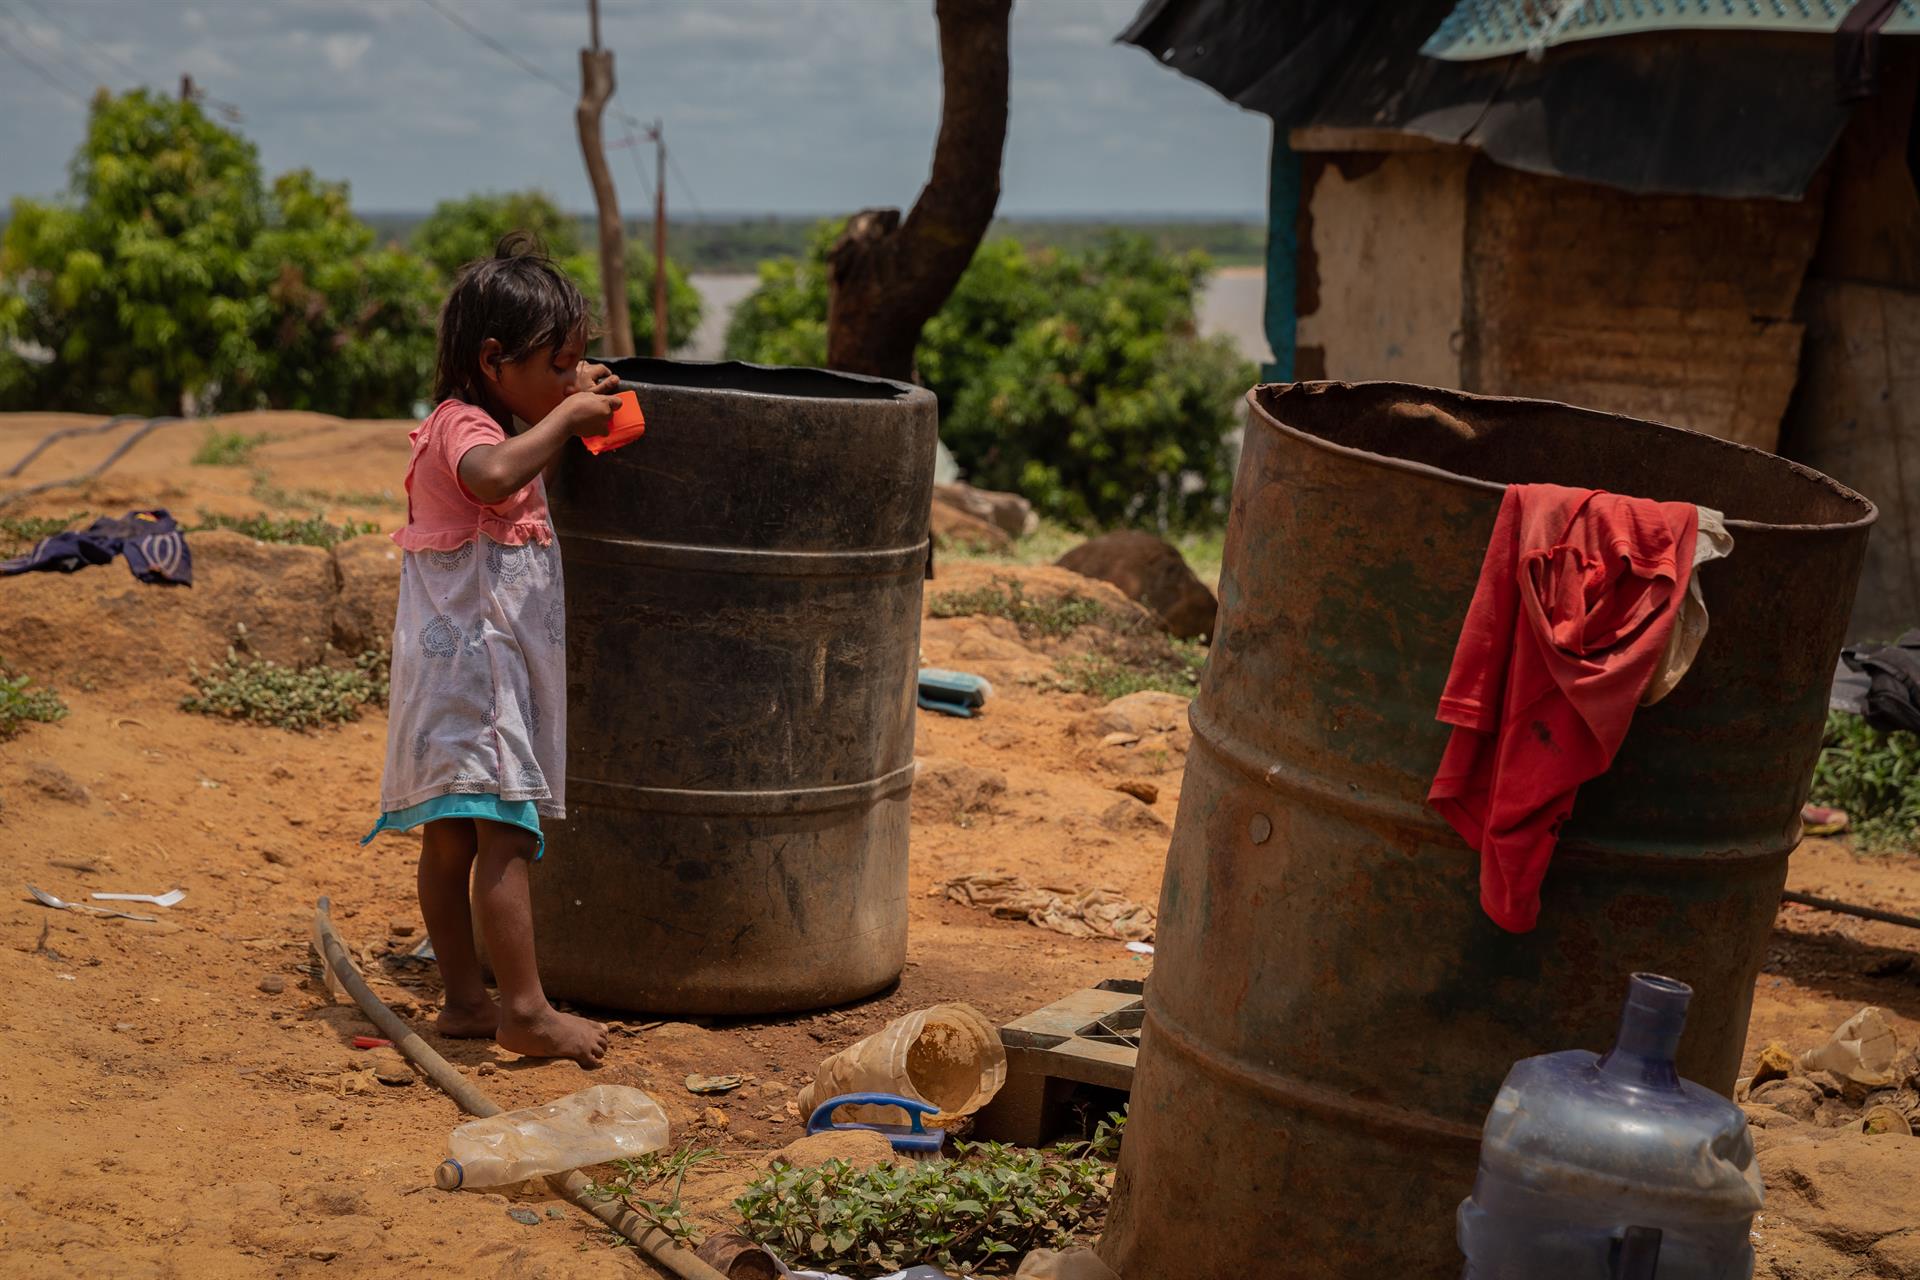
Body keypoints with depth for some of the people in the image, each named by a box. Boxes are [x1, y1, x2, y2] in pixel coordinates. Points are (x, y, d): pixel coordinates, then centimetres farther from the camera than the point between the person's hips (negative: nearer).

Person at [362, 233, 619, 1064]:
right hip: (471, 660, -11)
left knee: (452, 839, 13)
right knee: (507, 836, -11)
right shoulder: (464, 426, -16)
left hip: (484, 661, 11)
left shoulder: (480, 421, 15)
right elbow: (495, 475, -40)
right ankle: (525, 1011, -9)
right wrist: (567, 414, -27)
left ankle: (465, 1001, 20)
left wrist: (574, 400, 20)